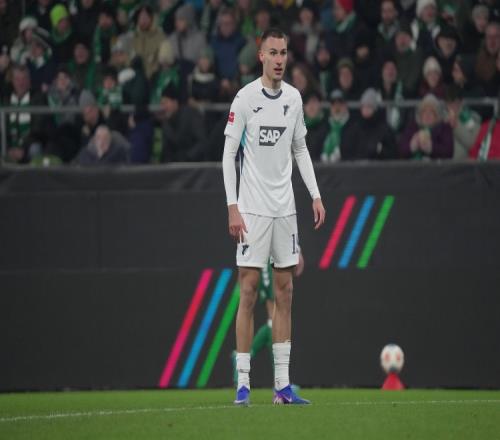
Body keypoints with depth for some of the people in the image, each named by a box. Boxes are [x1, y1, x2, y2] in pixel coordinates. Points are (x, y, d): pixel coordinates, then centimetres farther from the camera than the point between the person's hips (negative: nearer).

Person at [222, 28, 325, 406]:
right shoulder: (246, 98, -7)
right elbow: (229, 154, -7)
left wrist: (316, 195, 9)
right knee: (248, 292, -6)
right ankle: (243, 382, -2)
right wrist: (232, 207, -13)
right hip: (253, 209, -5)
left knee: (285, 292, 5)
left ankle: (282, 384, 8)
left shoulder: (294, 98, 8)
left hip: (285, 207, 5)